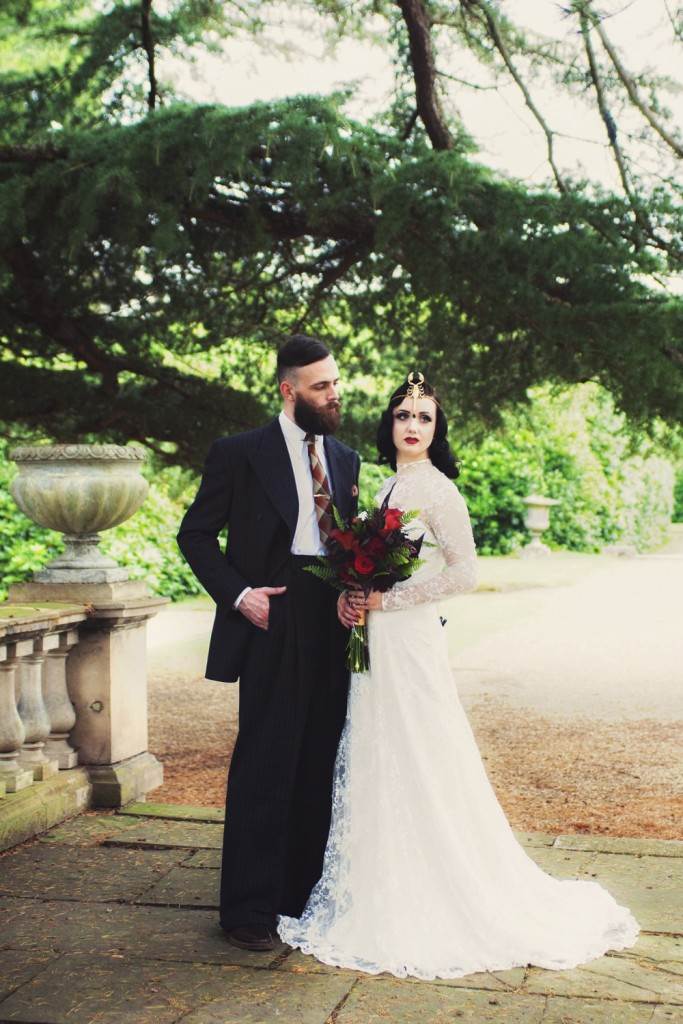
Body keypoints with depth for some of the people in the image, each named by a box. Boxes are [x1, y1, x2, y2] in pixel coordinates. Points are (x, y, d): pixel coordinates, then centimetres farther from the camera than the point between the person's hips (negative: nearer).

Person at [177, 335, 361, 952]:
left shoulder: (346, 460, 15)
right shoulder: (240, 454, -2)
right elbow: (196, 534, 0)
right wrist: (237, 594, -10)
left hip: (332, 629, 6)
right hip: (272, 629, -5)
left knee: (319, 768, 10)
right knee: (264, 768, -3)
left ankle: (307, 892, 22)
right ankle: (249, 907, 8)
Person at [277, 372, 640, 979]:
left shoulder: (436, 488, -10)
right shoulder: (388, 487, 14)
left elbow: (462, 572, -17)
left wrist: (386, 600, -15)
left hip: (410, 642, -9)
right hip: (377, 643, 9)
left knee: (413, 768, -3)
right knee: (376, 769, 12)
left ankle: (421, 912, 8)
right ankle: (388, 898, 22)